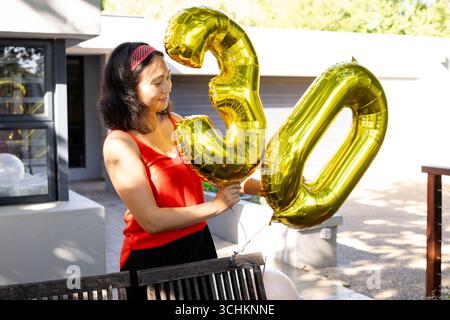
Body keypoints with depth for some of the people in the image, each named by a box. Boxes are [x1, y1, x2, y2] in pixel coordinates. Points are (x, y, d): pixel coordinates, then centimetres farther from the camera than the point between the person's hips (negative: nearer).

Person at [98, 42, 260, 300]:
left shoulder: (175, 122, 3)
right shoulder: (119, 144, -19)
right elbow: (151, 221, -21)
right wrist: (216, 206, -16)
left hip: (199, 243, 7)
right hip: (153, 259, -7)